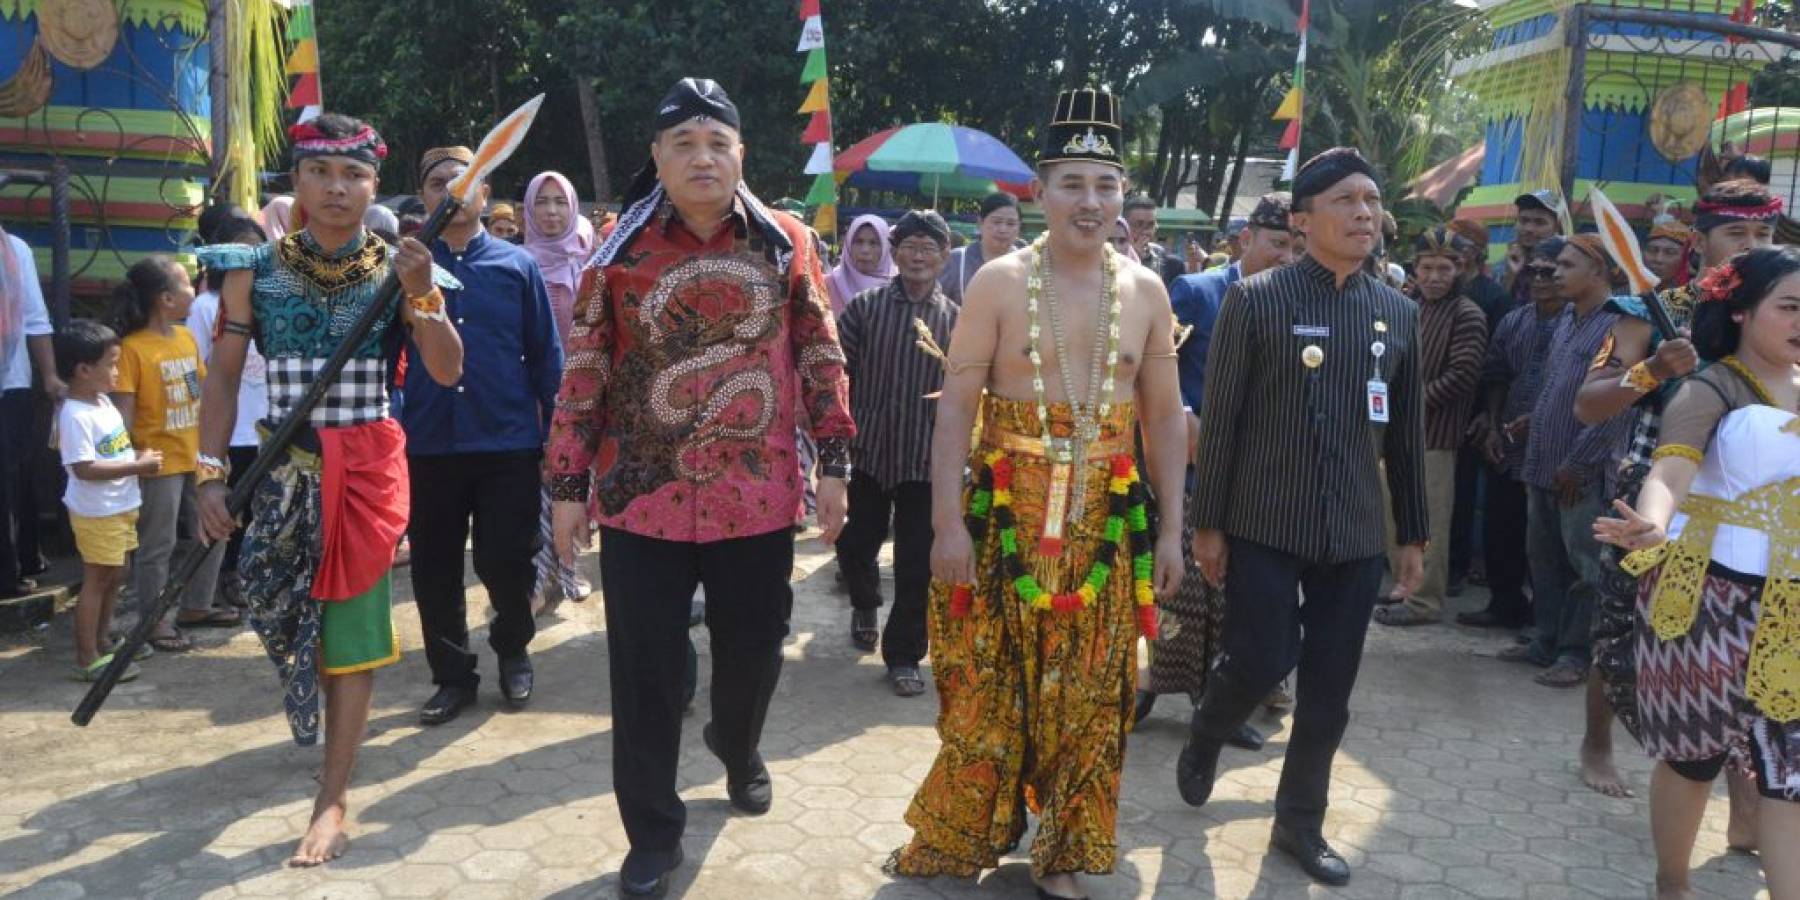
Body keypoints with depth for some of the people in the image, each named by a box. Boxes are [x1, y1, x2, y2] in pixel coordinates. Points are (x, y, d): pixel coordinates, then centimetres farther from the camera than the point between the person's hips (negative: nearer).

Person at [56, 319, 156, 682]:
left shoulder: (103, 401, 9)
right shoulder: (75, 415, -21)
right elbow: (84, 468, -28)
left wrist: (138, 456, 6)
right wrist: (138, 467, -26)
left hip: (120, 508, 10)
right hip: (96, 513, -9)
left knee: (115, 576, 19)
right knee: (96, 580, -3)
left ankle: (103, 640, 34)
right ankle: (87, 659, 4)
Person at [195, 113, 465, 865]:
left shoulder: (399, 269, -2)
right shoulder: (254, 271, 0)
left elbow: (448, 372, -10)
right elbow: (223, 380, 2)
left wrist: (421, 295, -23)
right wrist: (210, 473, -5)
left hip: (367, 465, -2)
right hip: (284, 466, 2)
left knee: (351, 623, 2)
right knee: (290, 612, 11)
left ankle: (333, 799, 10)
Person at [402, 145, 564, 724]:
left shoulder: (517, 266, 3)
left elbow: (546, 357, 4)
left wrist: (554, 437, 0)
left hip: (508, 443, -1)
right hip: (428, 444, 2)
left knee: (505, 563, 2)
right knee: (435, 571, 9)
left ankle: (513, 649, 31)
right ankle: (453, 676, 26)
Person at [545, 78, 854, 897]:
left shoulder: (786, 242, 1)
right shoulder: (620, 248, -1)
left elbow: (821, 357, 5)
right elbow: (584, 374, 0)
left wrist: (834, 463, 2)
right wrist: (568, 485, -1)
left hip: (758, 496, 1)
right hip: (642, 497, -1)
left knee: (754, 648, 16)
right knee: (645, 671, 4)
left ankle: (737, 746, 49)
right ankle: (653, 831, 22)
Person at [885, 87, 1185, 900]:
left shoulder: (1146, 292, 4)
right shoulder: (998, 282, -5)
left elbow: (1165, 416, 8)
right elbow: (955, 407, -7)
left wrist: (1170, 529, 4)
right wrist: (948, 522, -13)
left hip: (1107, 521, 3)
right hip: (1007, 515, -2)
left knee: (1087, 695, 10)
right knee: (986, 688, 8)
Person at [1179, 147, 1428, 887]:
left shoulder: (1399, 313, 8)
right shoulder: (1255, 300, -5)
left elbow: (1407, 432, 12)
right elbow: (1219, 419, -6)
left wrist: (1412, 534, 12)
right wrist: (1207, 522, -7)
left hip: (1354, 533, 4)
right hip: (1264, 526, -4)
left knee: (1329, 689, 9)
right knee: (1260, 662, -4)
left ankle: (1300, 822, 27)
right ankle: (1204, 736, 30)